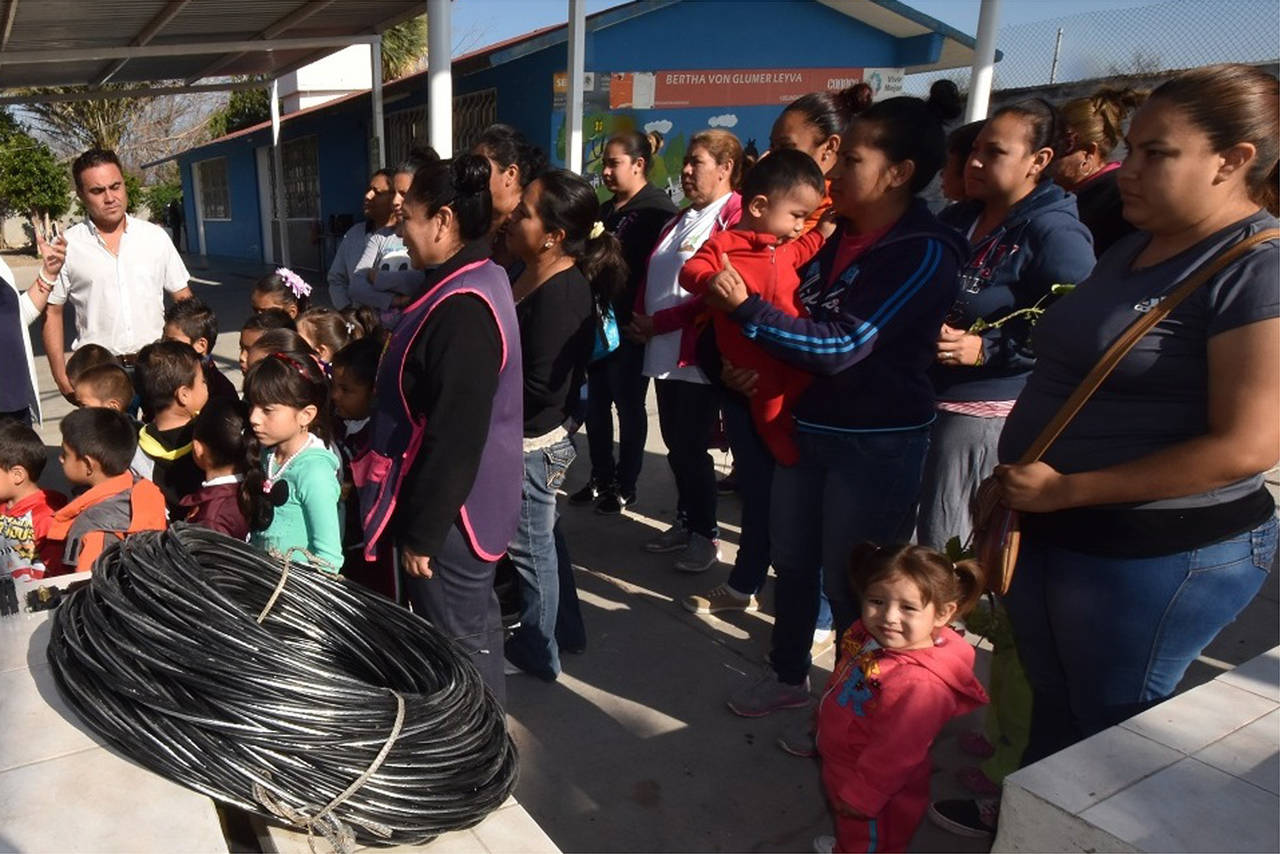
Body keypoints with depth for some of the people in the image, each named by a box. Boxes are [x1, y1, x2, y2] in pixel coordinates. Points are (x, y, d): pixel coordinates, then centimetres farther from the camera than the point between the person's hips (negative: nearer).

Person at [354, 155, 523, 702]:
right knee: (474, 629, 23)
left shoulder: (463, 308, -26)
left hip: (449, 510, -10)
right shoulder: (477, 282, 7)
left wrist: (422, 533, -19)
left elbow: (454, 437, -27)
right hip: (464, 500, 10)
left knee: (458, 646, 6)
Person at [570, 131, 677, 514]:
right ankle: (601, 478, 26)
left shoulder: (658, 209, -10)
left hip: (631, 324, -8)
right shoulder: (606, 210, 18)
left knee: (629, 404, 3)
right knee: (597, 402, 13)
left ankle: (625, 486, 15)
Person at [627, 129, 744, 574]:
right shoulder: (682, 219, 19)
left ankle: (705, 535, 15)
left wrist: (659, 322, -14)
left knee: (692, 448, -1)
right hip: (664, 352, 9)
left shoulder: (734, 219, -12)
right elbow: (651, 276, 20)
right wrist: (639, 318, 3)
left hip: (697, 355, -9)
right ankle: (685, 523, 28)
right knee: (675, 445, 14)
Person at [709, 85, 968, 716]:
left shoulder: (924, 253, -17)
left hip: (876, 444, -8)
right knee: (791, 561, 18)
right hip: (808, 425, 8)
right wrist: (762, 363, 0)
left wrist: (744, 308, -23)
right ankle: (789, 676, 39)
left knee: (851, 585, 6)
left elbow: (842, 345, -24)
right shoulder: (840, 236, 6)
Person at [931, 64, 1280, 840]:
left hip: (1160, 551, -8)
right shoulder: (1139, 245, 8)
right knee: (1052, 701, 24)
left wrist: (1067, 490, -21)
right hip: (1051, 528, 8)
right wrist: (1017, 486, 10)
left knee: (1108, 731, 13)